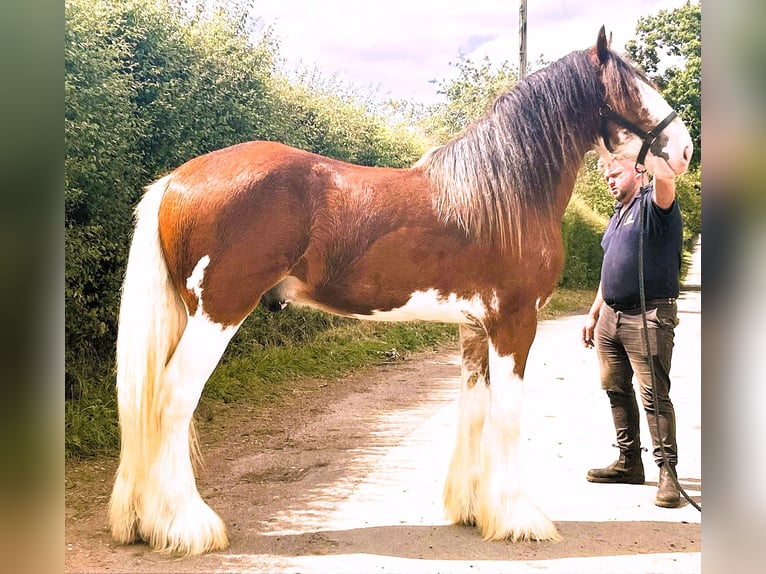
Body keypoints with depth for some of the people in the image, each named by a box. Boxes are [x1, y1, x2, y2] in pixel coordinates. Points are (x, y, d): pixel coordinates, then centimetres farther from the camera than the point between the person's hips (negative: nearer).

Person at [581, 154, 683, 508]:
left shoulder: (653, 204, -4)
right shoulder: (617, 215, 21)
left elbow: (665, 181, -30)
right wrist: (593, 315, 23)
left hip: (648, 316, -9)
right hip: (610, 316, 9)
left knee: (654, 395, -9)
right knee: (616, 390, 11)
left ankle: (667, 472, -4)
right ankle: (629, 462, 22)